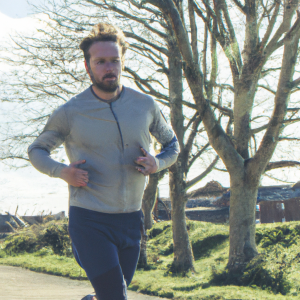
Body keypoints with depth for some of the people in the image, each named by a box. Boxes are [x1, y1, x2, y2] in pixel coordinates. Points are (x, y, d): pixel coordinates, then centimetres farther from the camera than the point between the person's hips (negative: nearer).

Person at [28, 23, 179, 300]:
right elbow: (36, 150, 10)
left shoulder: (146, 106, 3)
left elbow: (172, 146, 18)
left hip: (130, 220, 4)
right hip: (89, 220, -4)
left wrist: (158, 163, -5)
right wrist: (62, 172, -10)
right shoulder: (70, 113, -4)